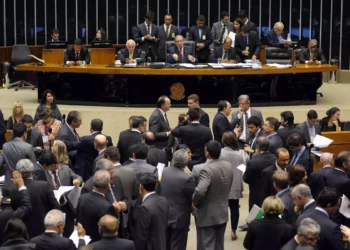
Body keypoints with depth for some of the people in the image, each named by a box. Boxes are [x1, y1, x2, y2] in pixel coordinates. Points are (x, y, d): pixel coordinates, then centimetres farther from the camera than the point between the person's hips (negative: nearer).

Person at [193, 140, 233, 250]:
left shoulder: (207, 169, -25)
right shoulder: (228, 166, 0)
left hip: (207, 215, -7)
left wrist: (195, 202, -17)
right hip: (223, 213, 7)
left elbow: (200, 191, -36)